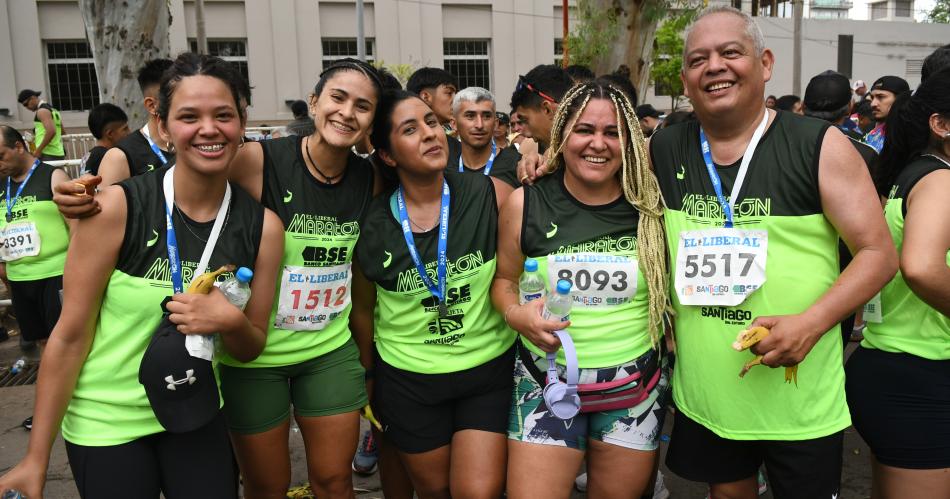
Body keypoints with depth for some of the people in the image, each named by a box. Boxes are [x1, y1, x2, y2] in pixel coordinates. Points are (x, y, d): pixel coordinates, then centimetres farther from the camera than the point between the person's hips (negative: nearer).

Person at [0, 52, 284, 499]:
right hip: (104, 423, -2)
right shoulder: (117, 208, -18)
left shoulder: (262, 225, -10)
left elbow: (251, 347, 0)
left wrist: (231, 322, -23)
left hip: (195, 413, 3)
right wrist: (36, 459, -7)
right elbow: (70, 336, -11)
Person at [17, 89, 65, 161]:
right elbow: (62, 132, 28)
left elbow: (51, 131, -24)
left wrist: (38, 150, -18)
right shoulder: (53, 109, 19)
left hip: (48, 155, -10)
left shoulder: (42, 111, -9)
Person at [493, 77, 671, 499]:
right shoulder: (526, 203, -5)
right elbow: (504, 278, 5)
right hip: (547, 384, -1)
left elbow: (672, 286, 8)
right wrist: (516, 314, -14)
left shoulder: (650, 205, -5)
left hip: (635, 387, 1)